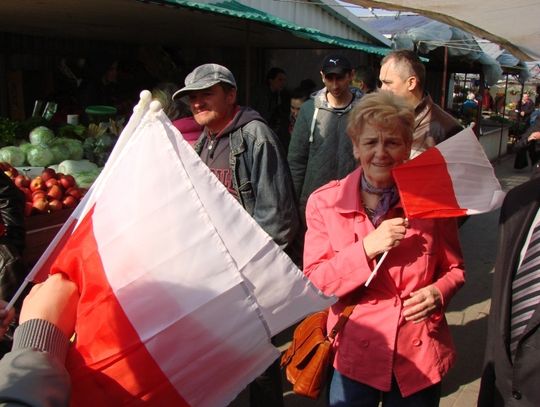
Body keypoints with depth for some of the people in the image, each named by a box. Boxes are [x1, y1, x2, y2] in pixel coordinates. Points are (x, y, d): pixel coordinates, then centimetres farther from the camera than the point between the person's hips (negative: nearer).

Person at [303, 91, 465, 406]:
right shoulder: (325, 202, -8)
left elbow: (454, 268, 6)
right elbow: (314, 283, -12)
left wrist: (438, 292, -16)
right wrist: (368, 248, -24)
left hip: (420, 356, 1)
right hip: (355, 355, -1)